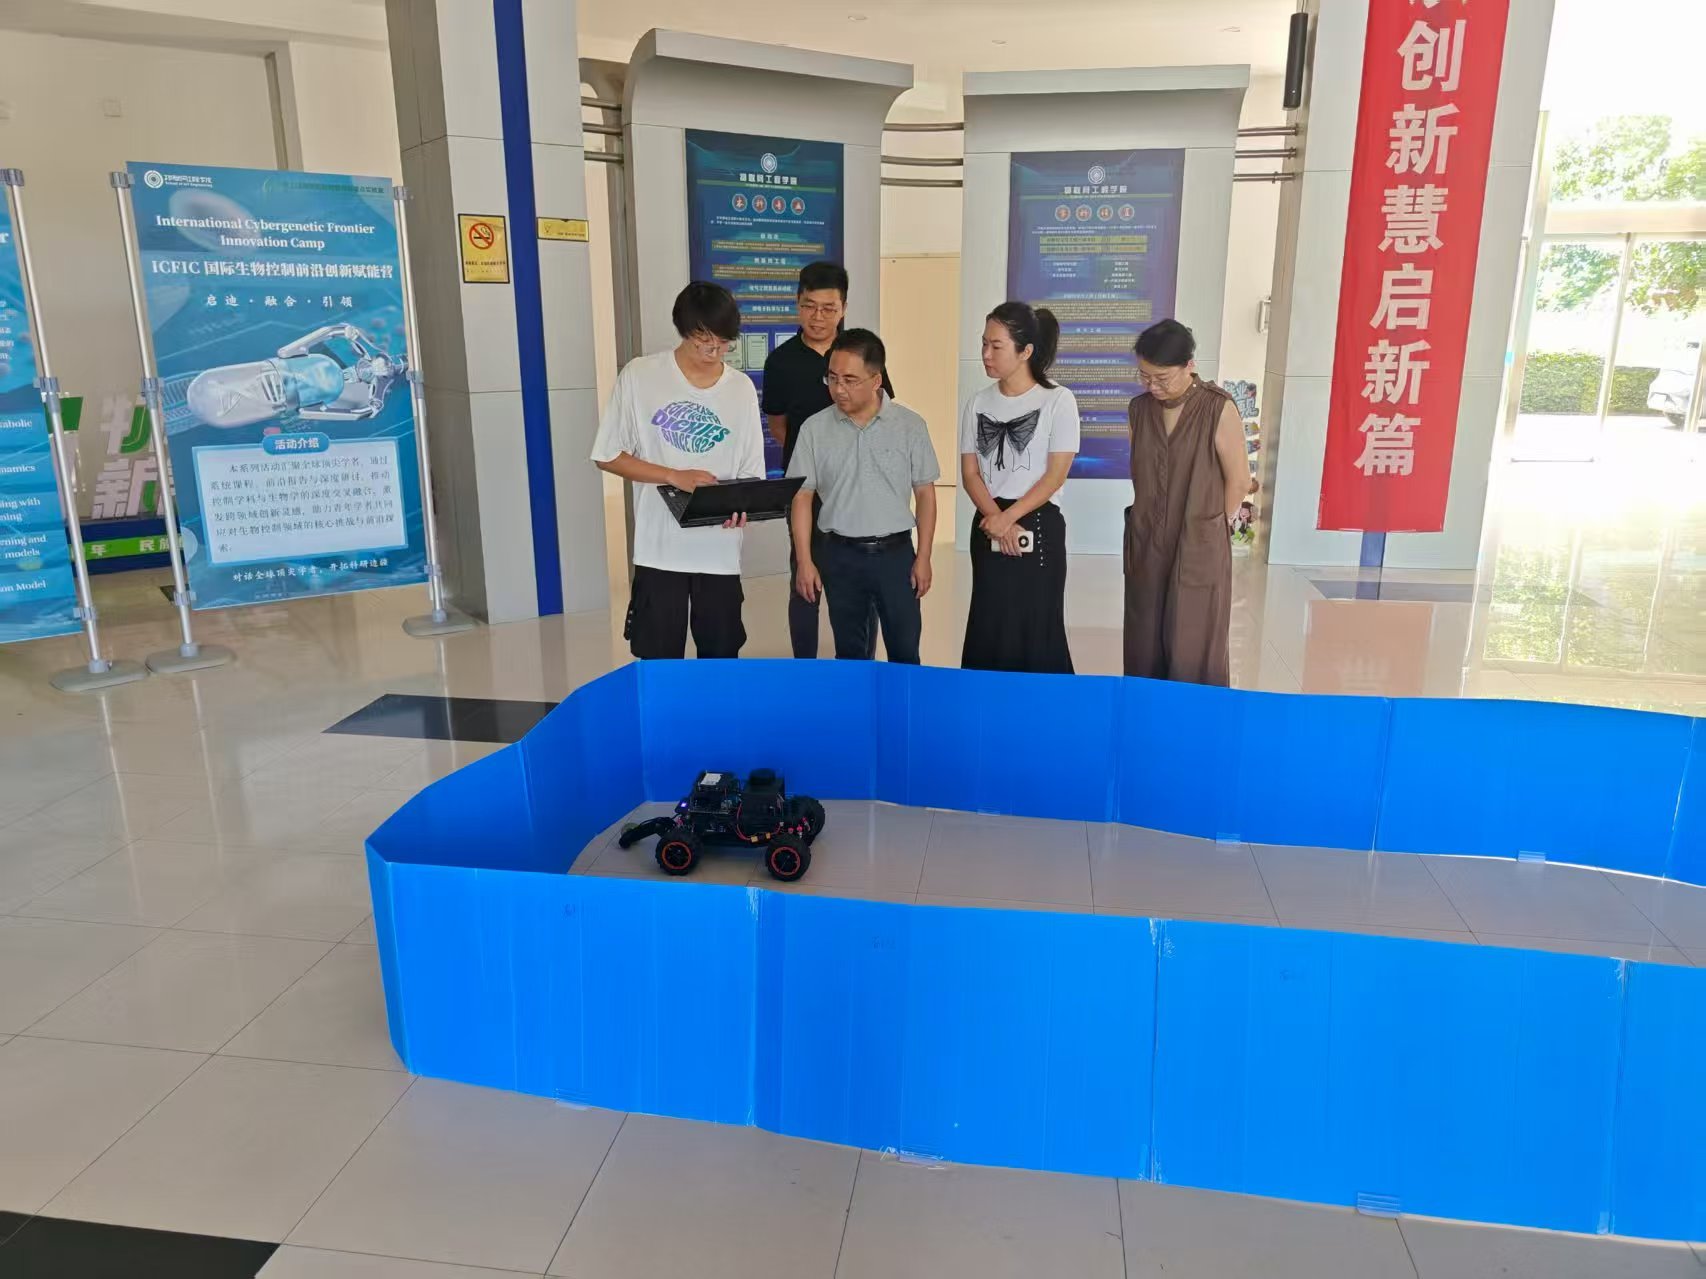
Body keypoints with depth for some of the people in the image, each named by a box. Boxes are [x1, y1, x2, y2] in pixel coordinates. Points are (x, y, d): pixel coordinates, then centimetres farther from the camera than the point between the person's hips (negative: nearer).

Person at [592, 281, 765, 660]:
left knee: (721, 659, 10)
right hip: (659, 549, -2)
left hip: (721, 551, 2)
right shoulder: (639, 376, -4)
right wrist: (674, 476, -16)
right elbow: (608, 456, -3)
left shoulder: (741, 388, 3)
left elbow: (751, 472, 7)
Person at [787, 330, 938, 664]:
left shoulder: (910, 425, -4)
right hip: (840, 555, 1)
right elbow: (802, 497, 1)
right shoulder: (815, 428, -3)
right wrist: (805, 561, -3)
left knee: (905, 649, 7)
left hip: (896, 552, 0)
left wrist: (923, 557, -1)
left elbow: (925, 493, 1)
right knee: (850, 651, 11)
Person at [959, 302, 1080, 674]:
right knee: (989, 628, 5)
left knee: (1037, 627, 0)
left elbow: (1056, 474, -10)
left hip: (1039, 526, -4)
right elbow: (970, 473, 3)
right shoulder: (977, 403, 7)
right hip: (989, 526, 4)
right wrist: (996, 520, -12)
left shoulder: (1058, 401, -5)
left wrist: (1009, 517, -16)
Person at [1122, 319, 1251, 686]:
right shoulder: (1140, 408, 2)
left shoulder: (1219, 410, -13)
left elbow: (1239, 481, -6)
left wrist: (1209, 528, 5)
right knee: (1144, 645, 10)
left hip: (1199, 549, -4)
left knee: (1193, 650, 1)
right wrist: (1147, 521, 12)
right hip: (1146, 545, 5)